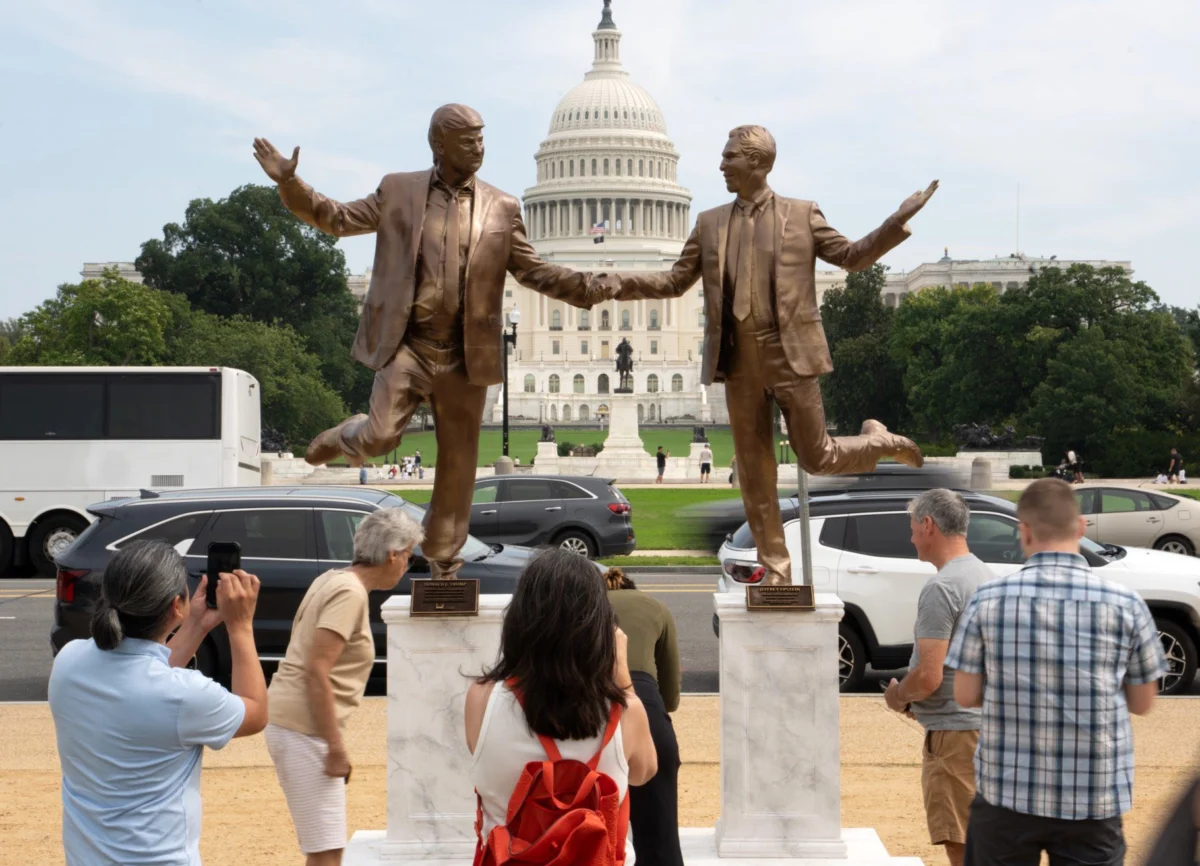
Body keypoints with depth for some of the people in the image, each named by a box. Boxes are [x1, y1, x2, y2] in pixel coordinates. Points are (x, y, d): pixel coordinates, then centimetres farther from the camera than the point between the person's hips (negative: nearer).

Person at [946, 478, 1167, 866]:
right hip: (1094, 800, 0)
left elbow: (965, 695, -1)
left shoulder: (988, 599, -6)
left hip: (1006, 791, 0)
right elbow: (1142, 702, 3)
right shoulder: (1126, 604, -6)